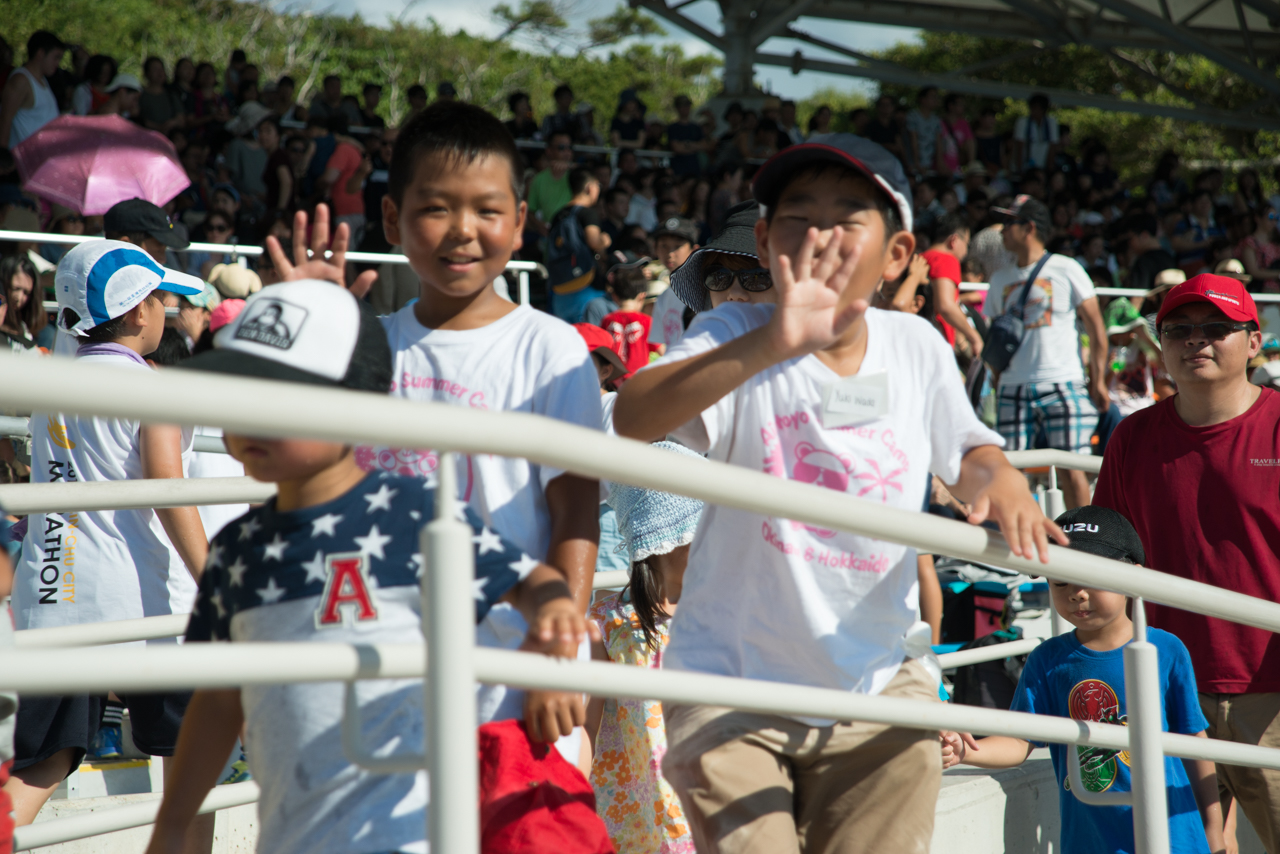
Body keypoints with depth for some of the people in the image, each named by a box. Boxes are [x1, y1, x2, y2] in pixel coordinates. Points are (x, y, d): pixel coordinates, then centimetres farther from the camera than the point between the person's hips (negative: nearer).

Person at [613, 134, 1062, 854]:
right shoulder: (736, 337, -12)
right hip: (733, 686, -3)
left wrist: (999, 478, -6)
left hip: (877, 691, 4)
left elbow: (967, 448, 20)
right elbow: (632, 418, -32)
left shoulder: (918, 348, 1)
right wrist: (772, 343, -46)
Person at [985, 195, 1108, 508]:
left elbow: (1096, 328, 2)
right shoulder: (1000, 278, 16)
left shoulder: (1066, 269, 3)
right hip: (1013, 390, 4)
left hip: (1062, 387, -4)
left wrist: (1098, 381, -4)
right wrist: (995, 383, 8)